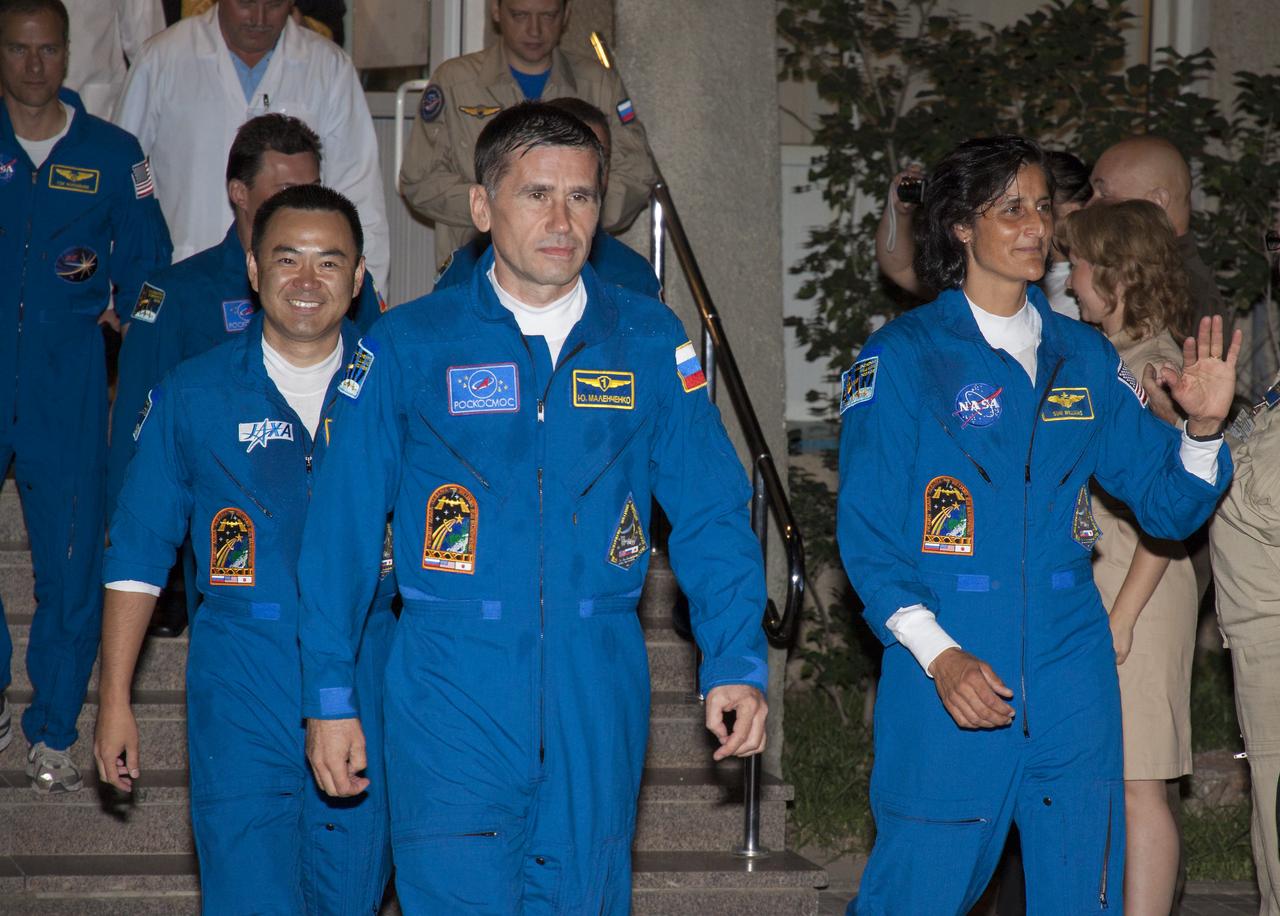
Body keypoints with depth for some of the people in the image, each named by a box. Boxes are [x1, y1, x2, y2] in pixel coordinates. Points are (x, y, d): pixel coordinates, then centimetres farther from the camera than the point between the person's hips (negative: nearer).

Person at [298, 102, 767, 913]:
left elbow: (711, 511, 6)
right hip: (452, 685, -2)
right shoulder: (409, 345, 1)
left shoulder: (648, 342, 5)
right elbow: (343, 525, 3)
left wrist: (735, 662, -5)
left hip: (598, 689, 2)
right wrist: (329, 693, 1)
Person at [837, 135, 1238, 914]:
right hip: (948, 674, -4)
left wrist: (1203, 425, -10)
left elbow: (1168, 505, 11)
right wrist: (938, 655, -17)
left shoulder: (1083, 357, 11)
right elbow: (866, 533, -5)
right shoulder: (901, 358, -2)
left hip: (1071, 674, 4)